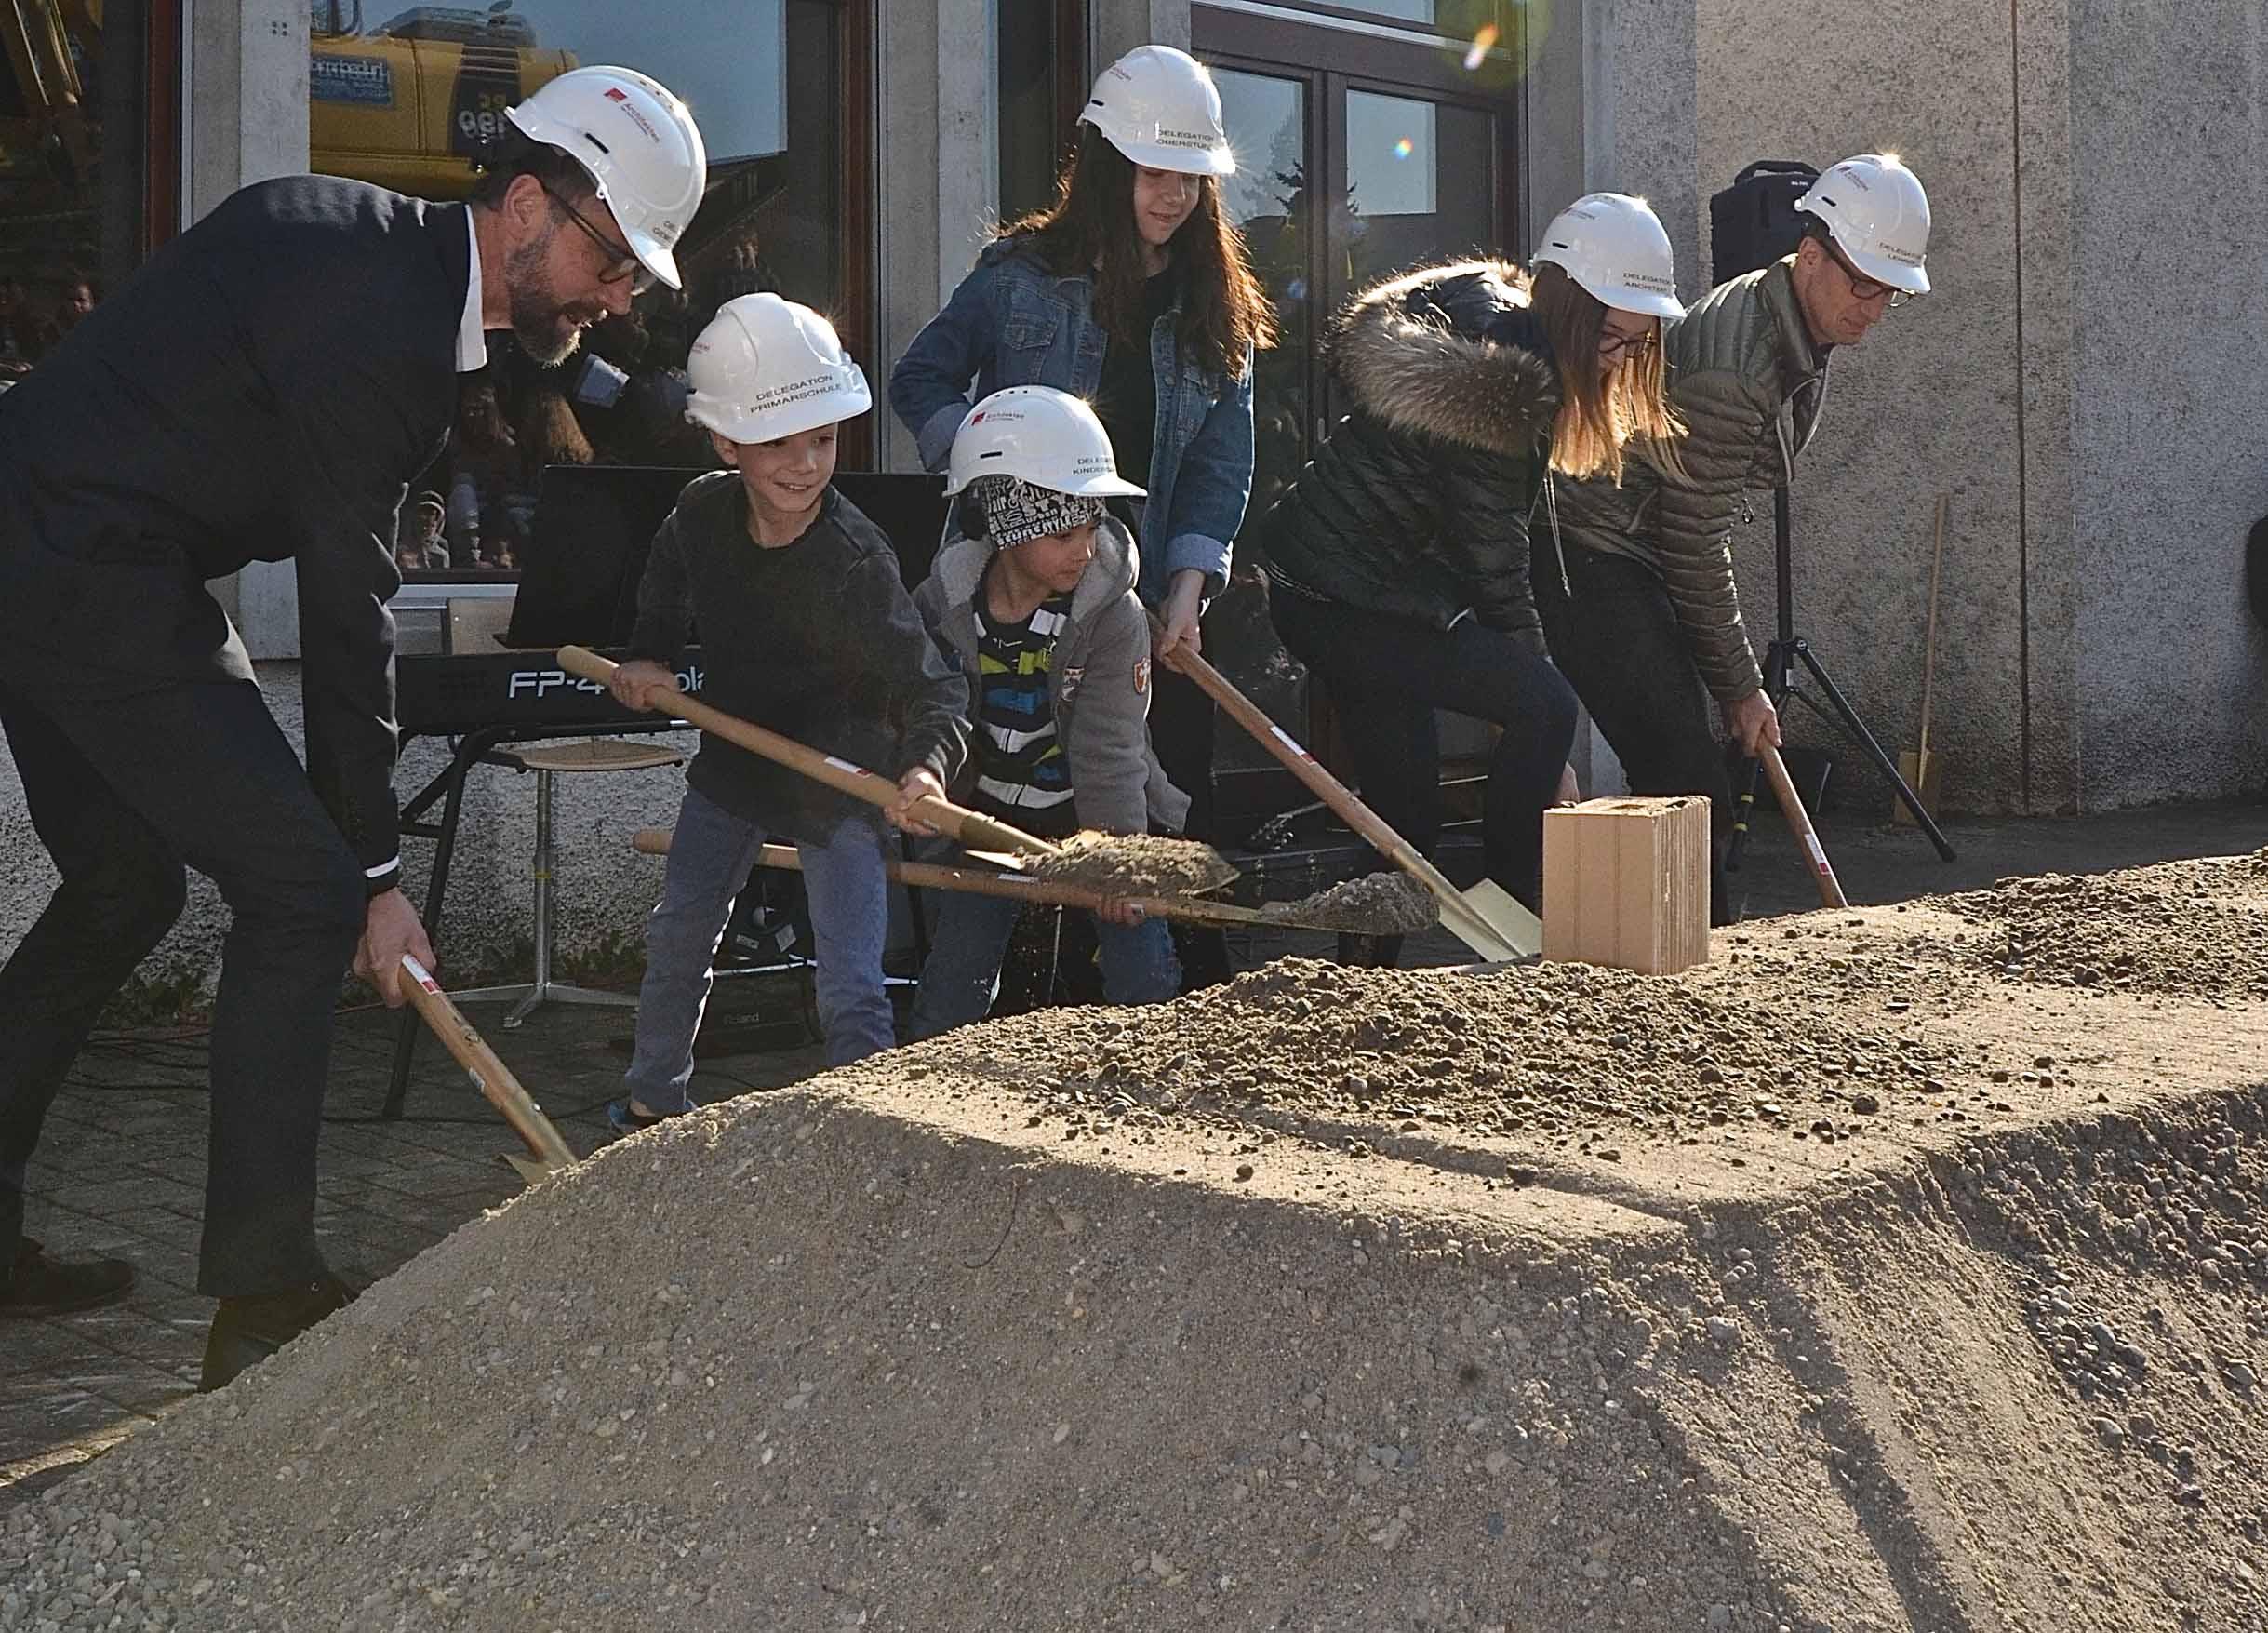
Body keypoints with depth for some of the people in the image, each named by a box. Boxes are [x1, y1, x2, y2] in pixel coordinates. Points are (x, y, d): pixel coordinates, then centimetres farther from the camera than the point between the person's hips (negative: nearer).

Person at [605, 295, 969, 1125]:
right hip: (732, 758, 6)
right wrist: (650, 655, -2)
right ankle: (651, 1105, 40)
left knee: (852, 992, -11)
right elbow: (667, 586, 12)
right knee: (676, 940, 19)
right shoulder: (703, 514, -13)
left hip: (837, 777, -6)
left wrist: (927, 761, -50)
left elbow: (929, 683, -32)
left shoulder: (855, 563, -30)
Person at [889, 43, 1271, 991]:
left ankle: (1208, 990, 10)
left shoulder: (1216, 309, 7)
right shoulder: (1021, 274, -2)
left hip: (1152, 595, 3)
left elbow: (1220, 467, 1)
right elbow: (920, 382, 4)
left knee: (1182, 796, 2)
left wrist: (1187, 591, -11)